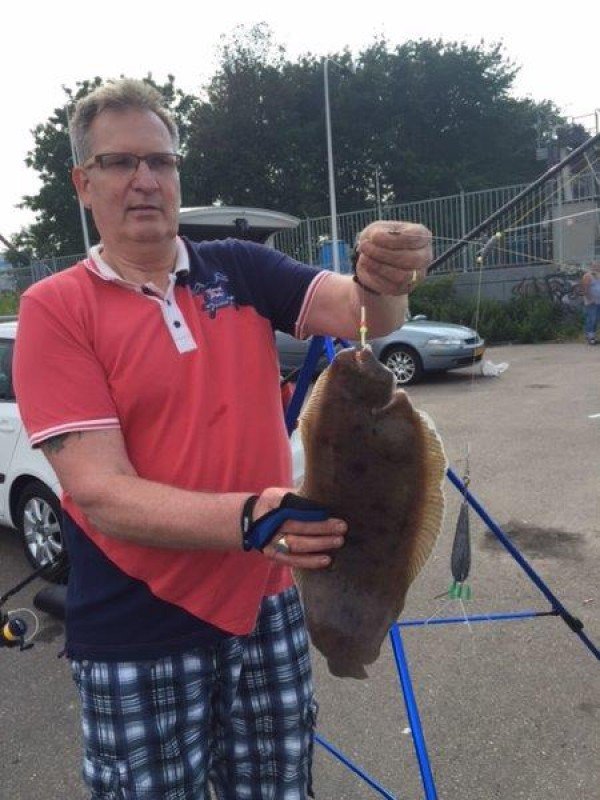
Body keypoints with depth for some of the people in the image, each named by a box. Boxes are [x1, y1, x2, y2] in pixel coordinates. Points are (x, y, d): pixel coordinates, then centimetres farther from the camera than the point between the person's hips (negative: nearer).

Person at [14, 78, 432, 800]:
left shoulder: (240, 271, 2)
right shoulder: (56, 307, -9)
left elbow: (357, 312, -10)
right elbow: (100, 492, -17)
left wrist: (382, 281, -32)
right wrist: (249, 519, -31)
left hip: (266, 610, 3)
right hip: (139, 641, -2)